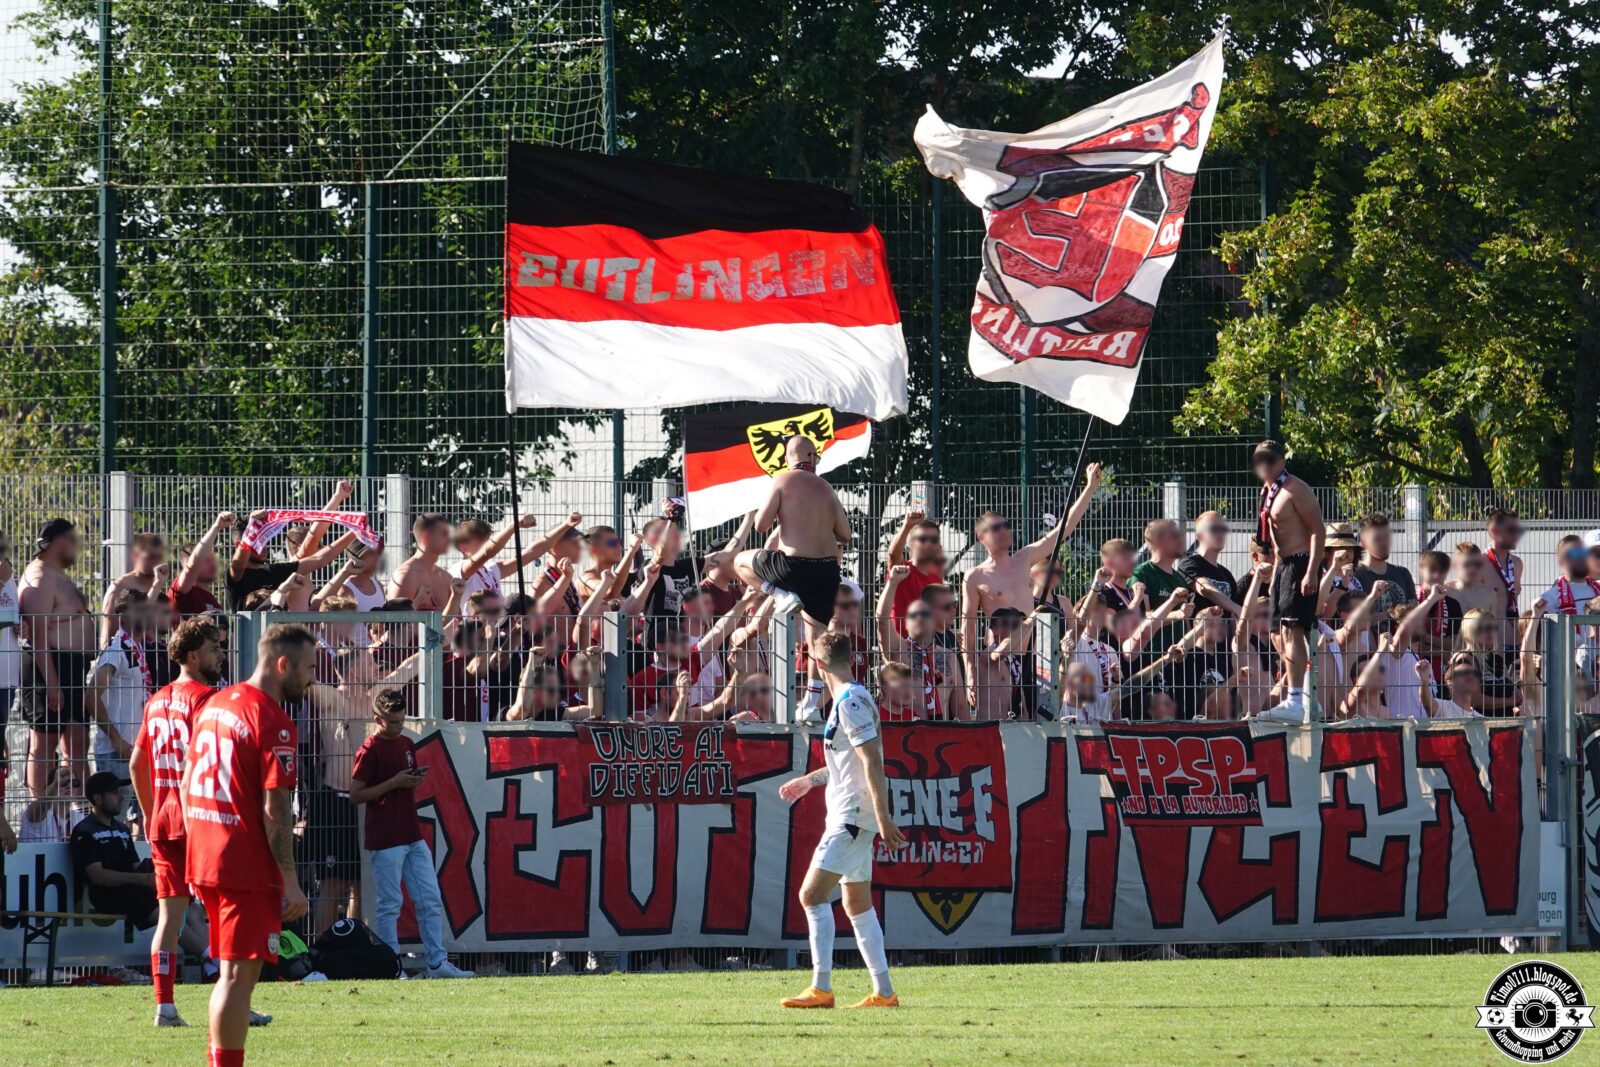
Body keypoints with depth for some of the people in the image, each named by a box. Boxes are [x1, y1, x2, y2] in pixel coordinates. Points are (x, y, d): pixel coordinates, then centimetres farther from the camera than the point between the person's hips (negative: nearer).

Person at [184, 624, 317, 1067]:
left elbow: (187, 786, 19)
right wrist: (290, 882, -14)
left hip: (204, 861, 8)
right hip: (248, 868, -8)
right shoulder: (274, 723, -13)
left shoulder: (213, 706, 13)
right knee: (240, 973, -6)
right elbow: (275, 810, -17)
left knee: (231, 972, 17)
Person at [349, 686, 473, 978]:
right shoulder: (370, 750, -9)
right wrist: (394, 783, -17)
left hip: (412, 837, 7)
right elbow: (356, 794, -12)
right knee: (389, 906, -2)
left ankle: (437, 962, 8)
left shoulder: (406, 744, 14)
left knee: (431, 901, 5)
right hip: (385, 841, -7)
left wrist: (416, 780, 1)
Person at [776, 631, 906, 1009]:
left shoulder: (850, 702, -15)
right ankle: (883, 992, 14)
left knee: (812, 895, -13)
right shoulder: (853, 699, 16)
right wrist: (810, 780, 35)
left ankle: (821, 989, -16)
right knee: (857, 904, 13)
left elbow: (871, 762, -21)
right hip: (851, 817, 10)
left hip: (852, 817, -10)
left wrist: (883, 818, -25)